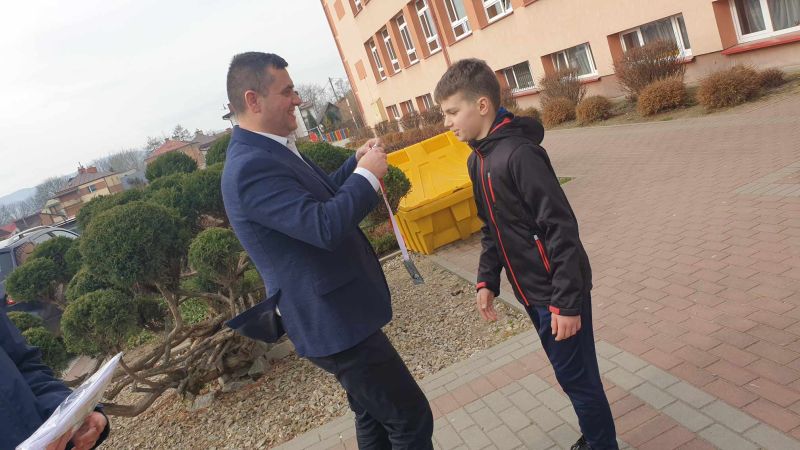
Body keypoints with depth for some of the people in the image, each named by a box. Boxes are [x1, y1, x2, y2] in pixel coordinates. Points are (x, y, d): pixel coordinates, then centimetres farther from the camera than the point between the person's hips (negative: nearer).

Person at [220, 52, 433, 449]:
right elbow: (325, 226, -33)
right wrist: (368, 173, -18)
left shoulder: (269, 150, 8)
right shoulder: (250, 167, -24)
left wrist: (357, 162, 7)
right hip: (335, 322, -10)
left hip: (339, 311, 10)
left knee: (374, 416, 24)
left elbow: (320, 198, 21)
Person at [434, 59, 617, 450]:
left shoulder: (519, 154, -22)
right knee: (569, 372, 21)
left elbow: (561, 229, -23)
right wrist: (487, 280, 7)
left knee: (576, 375, 6)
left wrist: (566, 302, -21)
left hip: (557, 291, -8)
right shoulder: (477, 160, 5)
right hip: (530, 291, 8)